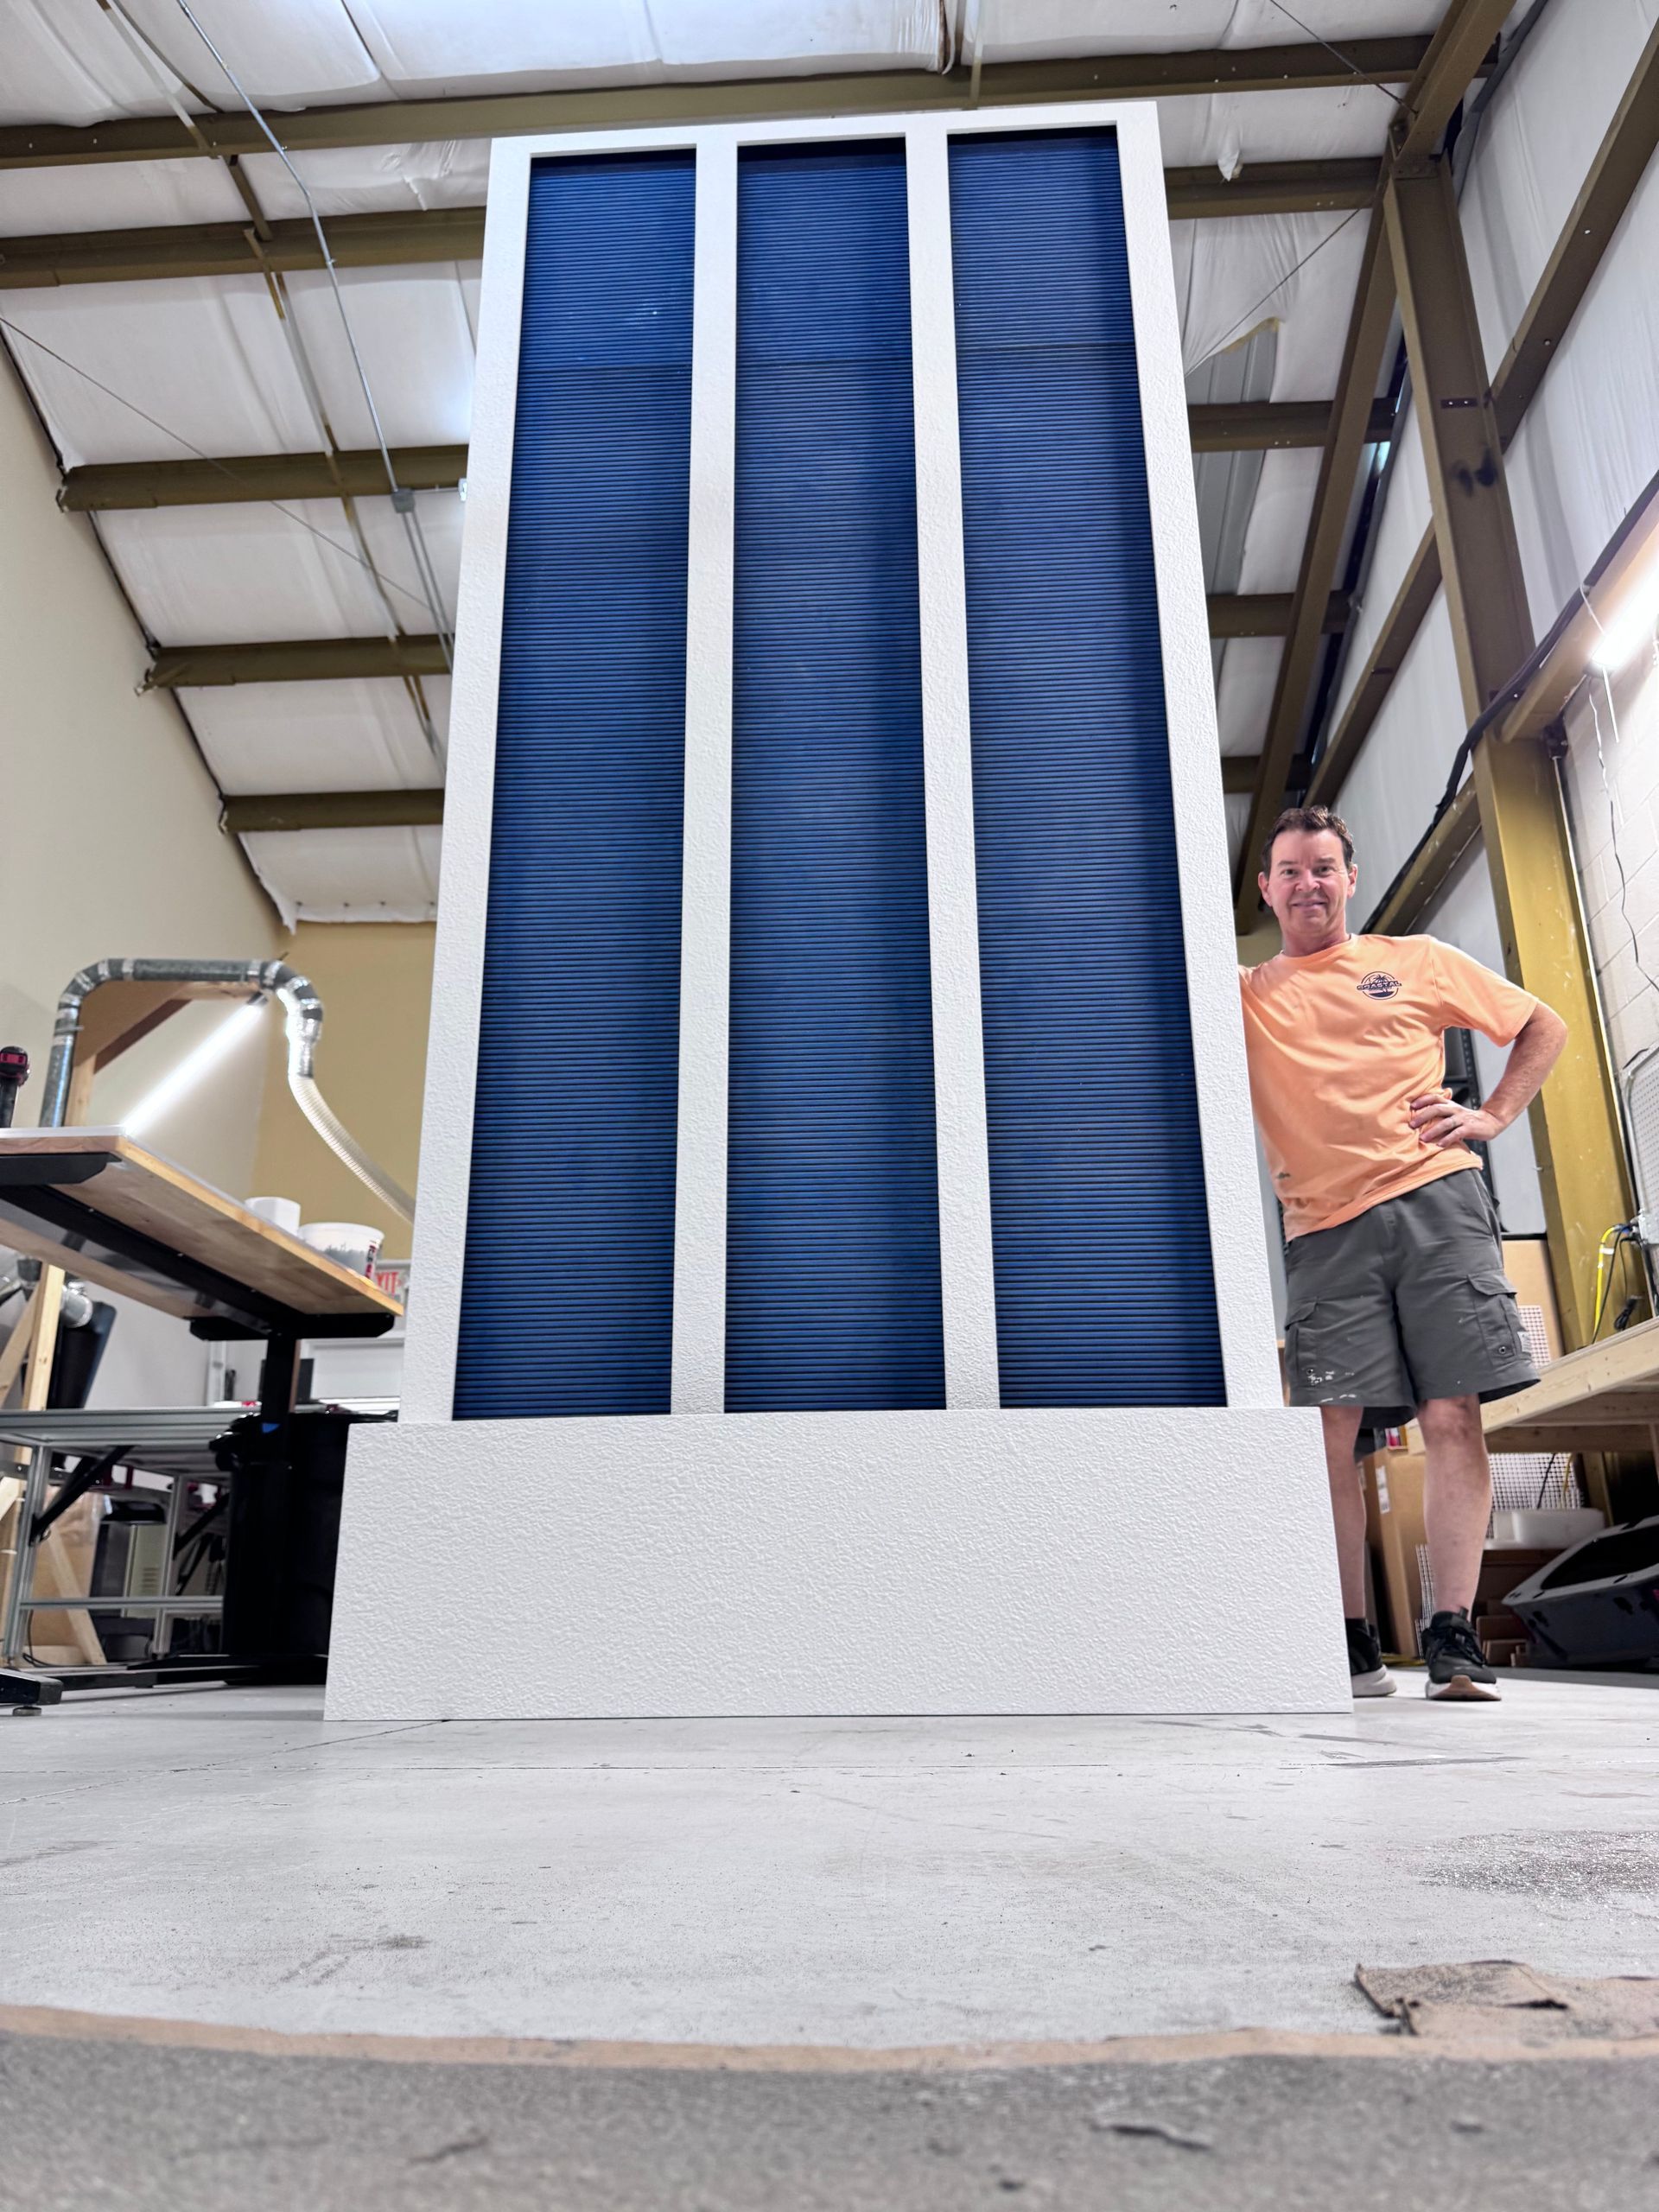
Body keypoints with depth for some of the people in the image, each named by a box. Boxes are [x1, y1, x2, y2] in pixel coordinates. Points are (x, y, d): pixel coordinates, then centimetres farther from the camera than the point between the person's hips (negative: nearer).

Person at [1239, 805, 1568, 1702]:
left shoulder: (1416, 961, 16)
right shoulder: (1246, 994, 16)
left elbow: (1542, 1026, 20)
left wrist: (1492, 1115, 7)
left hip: (1434, 1201, 0)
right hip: (1325, 1230, 1)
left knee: (1452, 1415, -7)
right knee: (1331, 1431, -5)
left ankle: (1454, 1636, -1)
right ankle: (1352, 1646, 3)